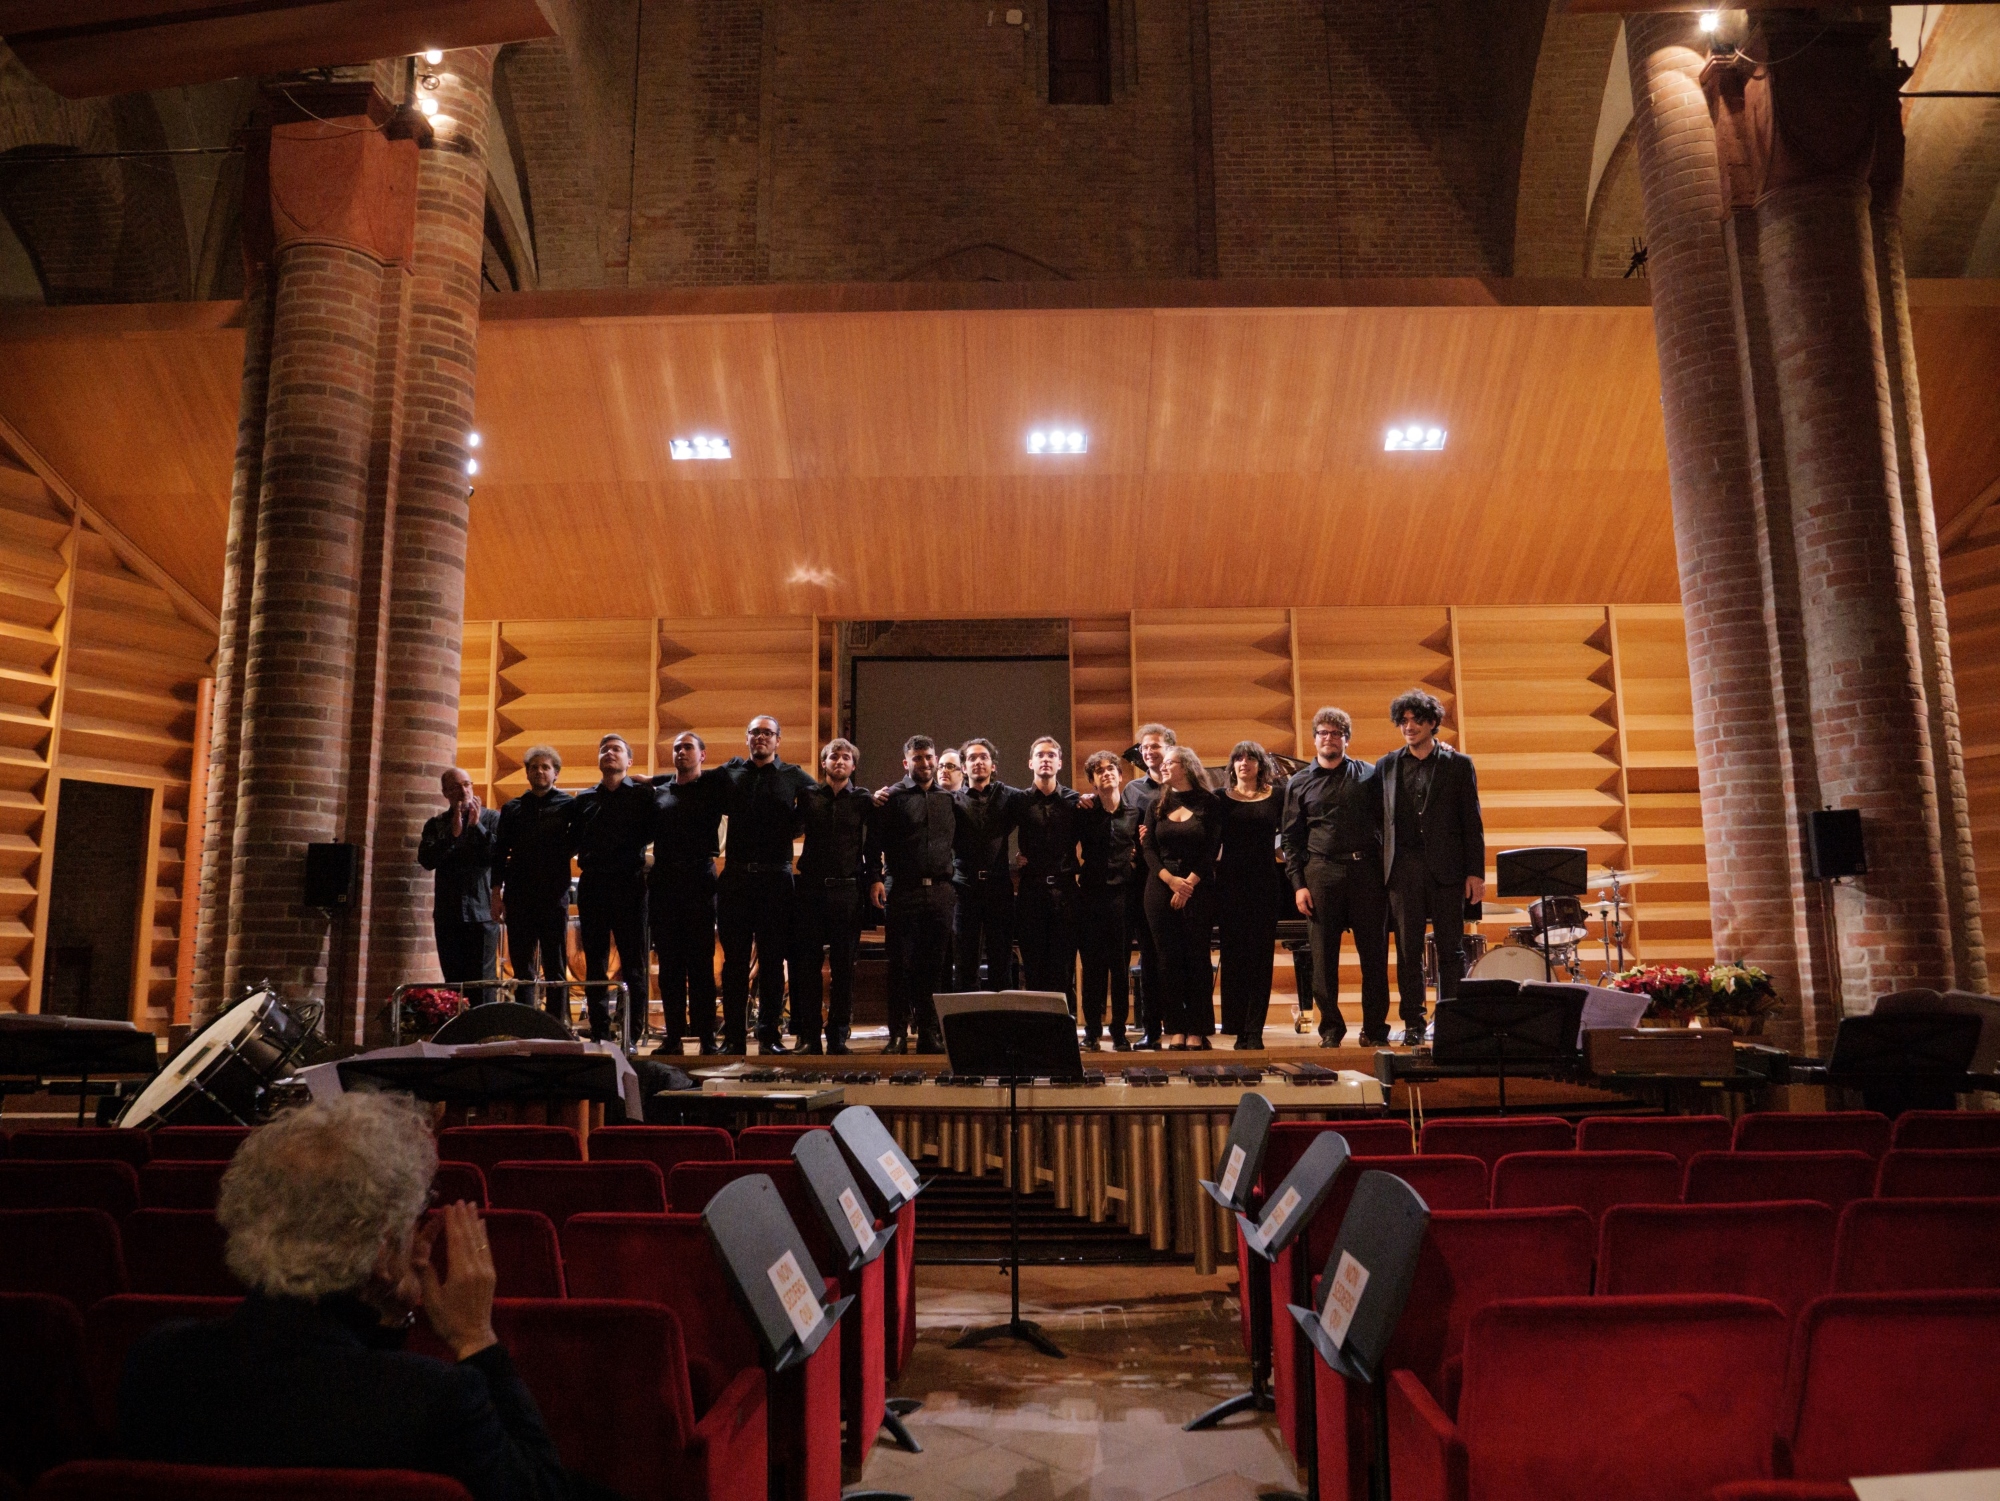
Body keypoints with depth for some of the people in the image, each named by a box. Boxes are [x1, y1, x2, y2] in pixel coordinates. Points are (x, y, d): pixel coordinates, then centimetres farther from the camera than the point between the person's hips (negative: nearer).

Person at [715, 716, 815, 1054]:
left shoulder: (794, 777, 6)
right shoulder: (729, 773, 10)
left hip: (776, 878, -1)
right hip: (735, 877, 1)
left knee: (773, 960, 3)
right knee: (734, 959, 3)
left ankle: (770, 1035, 10)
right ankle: (734, 1036, 9)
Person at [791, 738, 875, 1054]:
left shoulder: (864, 800, 6)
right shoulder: (808, 796, 8)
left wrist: (872, 878, -2)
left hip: (847, 891, -1)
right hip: (811, 888, 1)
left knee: (843, 966, 3)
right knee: (805, 964, 1)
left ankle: (838, 1036, 10)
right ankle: (808, 1036, 8)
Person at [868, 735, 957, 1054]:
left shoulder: (949, 799, 14)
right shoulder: (893, 797, 3)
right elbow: (875, 841, -1)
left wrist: (953, 878, 9)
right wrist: (876, 878, -10)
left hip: (940, 891, 3)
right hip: (903, 890, -3)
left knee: (932, 966, 6)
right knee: (901, 965, 1)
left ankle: (929, 1033, 14)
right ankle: (898, 1034, 8)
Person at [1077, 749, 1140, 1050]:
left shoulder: (1134, 814, 8)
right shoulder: (1084, 815, 5)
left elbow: (1143, 852, 12)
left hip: (1122, 897, 0)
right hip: (1090, 898, 0)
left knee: (1121, 967, 4)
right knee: (1092, 966, 3)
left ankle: (1119, 1032, 12)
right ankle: (1091, 1032, 12)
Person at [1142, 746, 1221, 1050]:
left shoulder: (1208, 803, 1)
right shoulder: (1158, 805, 10)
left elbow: (1211, 849, -5)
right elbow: (1149, 848, 3)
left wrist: (1189, 884, -13)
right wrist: (1170, 879, -11)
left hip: (1197, 887, -3)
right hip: (1161, 886, 3)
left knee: (1197, 957, -1)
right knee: (1168, 958, 1)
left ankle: (1198, 1030, 3)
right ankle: (1176, 1029, 5)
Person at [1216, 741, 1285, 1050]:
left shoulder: (1276, 798, 6)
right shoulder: (1222, 799, 5)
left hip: (1265, 885, 0)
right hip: (1230, 885, 0)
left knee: (1260, 957, -1)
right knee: (1233, 955, 1)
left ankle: (1254, 1032, 1)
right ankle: (1238, 1027, 8)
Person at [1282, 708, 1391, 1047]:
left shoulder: (1369, 774, 10)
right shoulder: (1299, 783, 10)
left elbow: (1386, 822, 9)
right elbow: (1291, 838, 8)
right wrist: (1298, 884, -1)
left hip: (1366, 870, 0)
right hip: (1321, 873, 0)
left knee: (1374, 953, 2)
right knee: (1323, 957, 1)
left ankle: (1374, 1029, 12)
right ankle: (1331, 1029, 12)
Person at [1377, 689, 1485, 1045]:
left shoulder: (1458, 764, 5)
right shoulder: (1386, 766, 9)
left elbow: (1472, 822, 3)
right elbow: (1380, 821, 9)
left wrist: (1476, 872, -3)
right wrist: (1380, 870, 2)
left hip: (1446, 868, -1)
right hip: (1403, 868, 1)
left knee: (1450, 948, 2)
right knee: (1408, 949, 4)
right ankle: (1413, 1022, 12)